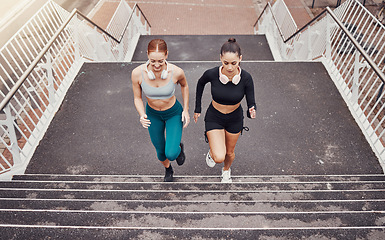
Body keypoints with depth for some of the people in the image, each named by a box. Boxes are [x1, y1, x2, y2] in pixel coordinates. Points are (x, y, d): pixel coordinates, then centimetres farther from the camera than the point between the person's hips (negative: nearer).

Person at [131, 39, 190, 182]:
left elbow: (184, 85, -4)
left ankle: (178, 148, 26)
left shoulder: (176, 72, -29)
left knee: (171, 154, -14)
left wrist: (186, 110, -4)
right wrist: (142, 116, -30)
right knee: (160, 151, 20)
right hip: (152, 114, 2)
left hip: (174, 113, -1)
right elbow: (137, 98, -12)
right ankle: (168, 169, 56)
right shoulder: (137, 73, -27)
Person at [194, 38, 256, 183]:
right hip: (214, 118, -1)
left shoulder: (246, 78, -26)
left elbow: (251, 105, -18)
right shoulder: (212, 74, -26)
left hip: (235, 119, 1)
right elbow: (200, 83, -2)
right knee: (219, 157, -13)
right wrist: (197, 108, 4)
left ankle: (226, 170, 58)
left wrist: (252, 113, -43)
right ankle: (212, 152, 26)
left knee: (230, 153, 22)